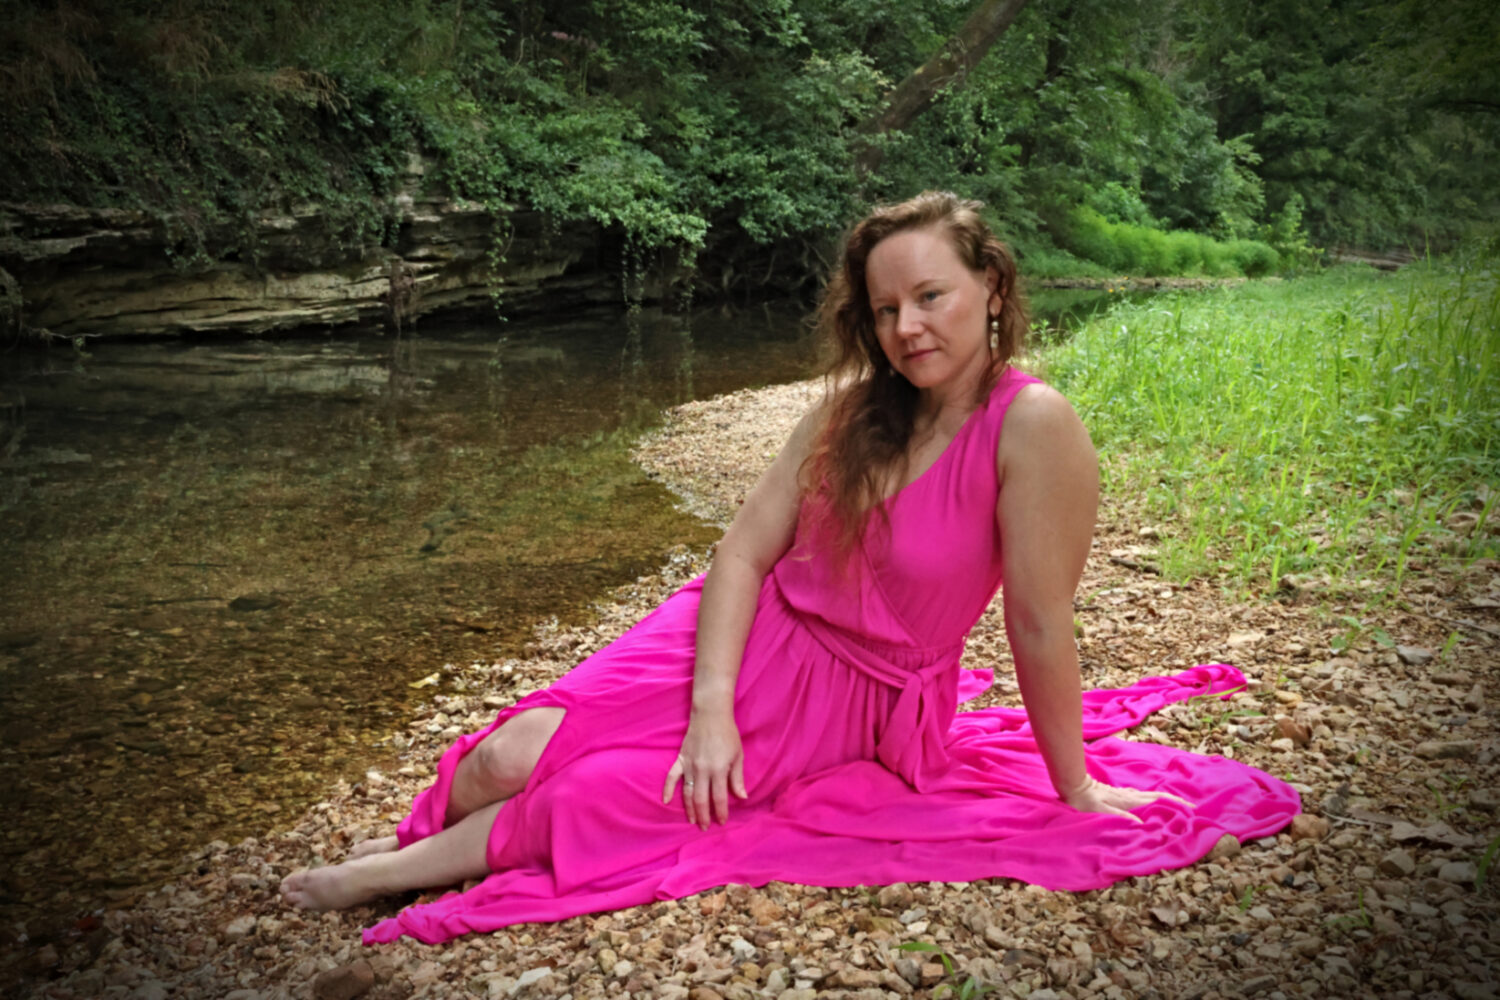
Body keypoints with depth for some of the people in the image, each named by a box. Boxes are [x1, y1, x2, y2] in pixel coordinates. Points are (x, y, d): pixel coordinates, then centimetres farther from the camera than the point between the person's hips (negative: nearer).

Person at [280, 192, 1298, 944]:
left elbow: (1041, 624, -17)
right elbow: (747, 547, -6)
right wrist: (711, 708, -17)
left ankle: (400, 874, 7)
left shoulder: (1035, 426, -19)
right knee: (516, 757, -15)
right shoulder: (856, 406, -2)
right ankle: (416, 840, 17)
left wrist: (1075, 789, -7)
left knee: (608, 803, -19)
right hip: (750, 636, 4)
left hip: (853, 704, -3)